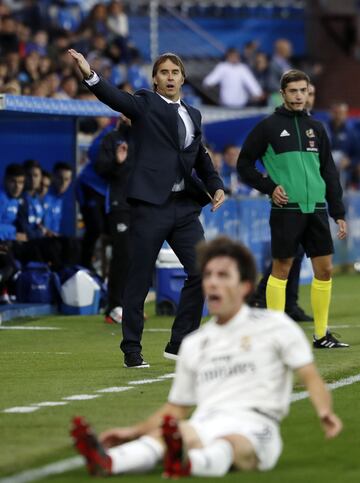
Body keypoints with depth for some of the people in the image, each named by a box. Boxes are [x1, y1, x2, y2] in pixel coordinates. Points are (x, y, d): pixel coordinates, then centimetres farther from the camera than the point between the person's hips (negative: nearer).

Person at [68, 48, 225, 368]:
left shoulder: (193, 115, 17)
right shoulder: (145, 104, 2)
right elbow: (116, 98, -17)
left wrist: (216, 186, 11)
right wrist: (90, 75, -36)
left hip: (185, 206, 5)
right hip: (150, 205, -5)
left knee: (201, 271, 0)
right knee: (140, 278, 0)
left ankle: (180, 344, 11)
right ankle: (132, 350, 7)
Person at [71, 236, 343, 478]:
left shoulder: (275, 326, 11)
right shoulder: (193, 344, 26)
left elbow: (310, 376, 2)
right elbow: (177, 408, 31)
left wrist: (324, 411, -18)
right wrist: (133, 431, 19)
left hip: (253, 431, -4)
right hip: (203, 427, 4)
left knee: (230, 444, -41)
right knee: (159, 435, -30)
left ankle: (187, 465, -75)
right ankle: (108, 462, -61)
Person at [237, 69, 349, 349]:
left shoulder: (316, 128, 14)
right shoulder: (269, 127, 0)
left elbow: (329, 173, 16)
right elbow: (244, 164, 4)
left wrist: (339, 212, 12)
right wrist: (269, 187, -8)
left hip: (316, 209, 5)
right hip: (286, 210, -5)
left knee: (324, 269, 3)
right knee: (281, 269, -2)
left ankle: (322, 335, 12)